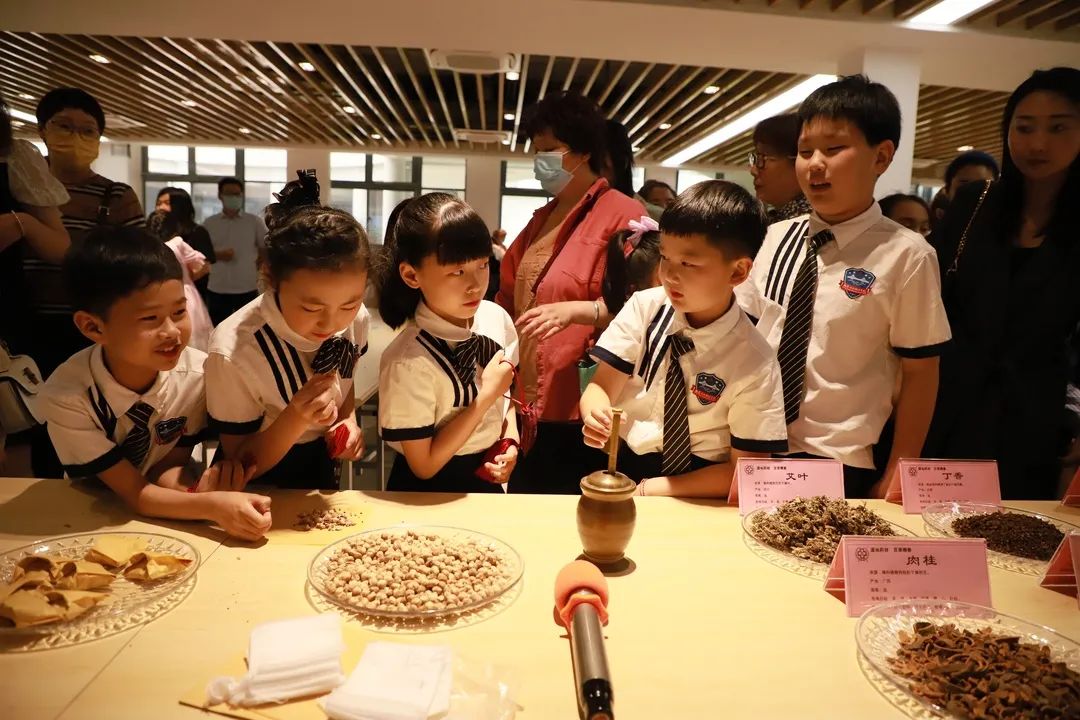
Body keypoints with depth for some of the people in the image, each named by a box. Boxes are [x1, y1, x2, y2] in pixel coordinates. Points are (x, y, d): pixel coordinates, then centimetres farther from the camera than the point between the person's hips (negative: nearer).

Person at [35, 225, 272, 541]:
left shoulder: (197, 372, -19)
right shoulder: (66, 396, -23)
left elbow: (170, 462, -7)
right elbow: (135, 494, -21)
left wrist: (193, 490, -29)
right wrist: (213, 505, -37)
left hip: (166, 518, 3)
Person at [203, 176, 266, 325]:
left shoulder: (255, 222, 2)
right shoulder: (209, 223, 6)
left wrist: (256, 270, 1)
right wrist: (217, 255, -10)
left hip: (247, 288, -1)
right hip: (216, 289, 1)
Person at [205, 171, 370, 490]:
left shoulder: (356, 319, -15)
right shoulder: (233, 352, -27)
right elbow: (241, 465, -15)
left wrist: (349, 418, -11)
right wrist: (295, 419, -31)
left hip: (321, 466, 3)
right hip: (259, 487, -3)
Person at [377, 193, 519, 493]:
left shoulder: (497, 318, -12)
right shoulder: (408, 363, -29)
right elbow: (424, 465, -22)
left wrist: (510, 440, -11)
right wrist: (486, 396, -26)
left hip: (487, 478, 6)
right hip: (430, 493, -5)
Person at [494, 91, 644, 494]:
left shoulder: (622, 214, -8)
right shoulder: (541, 220, 16)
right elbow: (510, 298, 24)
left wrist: (576, 311, -29)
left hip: (581, 411, -7)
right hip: (529, 407, 8)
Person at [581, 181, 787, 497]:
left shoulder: (753, 363, -12)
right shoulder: (645, 307, -5)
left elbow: (743, 473, -7)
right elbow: (600, 386, -3)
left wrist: (647, 490, -13)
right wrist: (596, 416, -26)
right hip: (616, 464, 2)